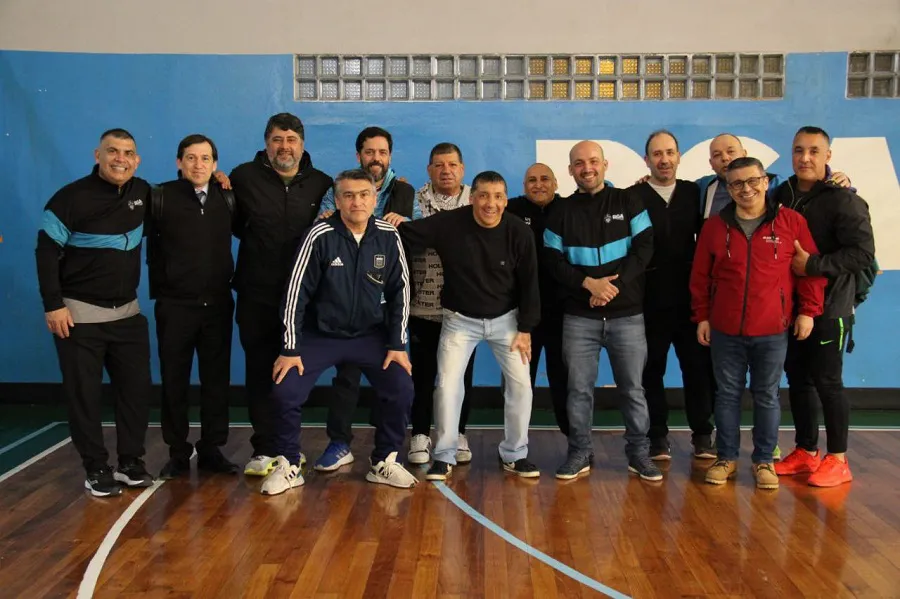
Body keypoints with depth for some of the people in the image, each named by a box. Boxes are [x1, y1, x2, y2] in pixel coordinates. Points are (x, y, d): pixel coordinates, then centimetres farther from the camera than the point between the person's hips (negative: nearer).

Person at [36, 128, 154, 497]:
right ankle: (97, 469, 14)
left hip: (127, 312, 5)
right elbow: (47, 252, -10)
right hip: (79, 314, -5)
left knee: (137, 388, 6)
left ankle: (131, 463, 19)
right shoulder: (73, 197, -10)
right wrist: (53, 305, -15)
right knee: (84, 394, 2)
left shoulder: (142, 193, 4)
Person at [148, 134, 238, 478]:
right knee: (174, 381, 6)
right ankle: (178, 453, 18)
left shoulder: (227, 198, 4)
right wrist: (159, 288, -5)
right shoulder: (161, 198, -4)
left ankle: (211, 449, 20)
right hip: (174, 305, -2)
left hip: (218, 304, 2)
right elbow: (150, 245, -3)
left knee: (217, 379, 7)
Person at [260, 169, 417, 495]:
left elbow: (399, 291, -1)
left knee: (401, 389, -13)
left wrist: (397, 344, -3)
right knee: (285, 392, -15)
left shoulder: (388, 236, -9)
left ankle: (384, 463, 11)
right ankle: (288, 467, 9)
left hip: (370, 334, 2)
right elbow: (297, 292, -13)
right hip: (320, 334, -2)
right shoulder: (320, 235, -17)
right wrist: (290, 349, -12)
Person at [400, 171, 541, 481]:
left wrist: (525, 329, -5)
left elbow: (529, 283, -5)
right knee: (447, 385, -6)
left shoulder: (519, 232, -14)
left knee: (521, 383, -1)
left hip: (506, 319, 1)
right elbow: (409, 234, -8)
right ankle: (444, 456, 12)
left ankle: (515, 454, 18)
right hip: (460, 320, -1)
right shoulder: (449, 224, -18)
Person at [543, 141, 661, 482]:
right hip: (579, 316, 1)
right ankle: (579, 453, 16)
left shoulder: (628, 202, 5)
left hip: (627, 313, -1)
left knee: (632, 388, 4)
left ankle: (639, 453, 17)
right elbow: (552, 261, 2)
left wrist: (615, 284, -13)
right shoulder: (562, 211, 7)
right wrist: (589, 283, -13)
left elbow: (644, 248, -2)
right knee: (579, 388, 3)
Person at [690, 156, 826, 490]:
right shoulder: (715, 226, 2)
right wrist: (701, 316, 4)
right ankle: (726, 458, 23)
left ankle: (764, 460, 22)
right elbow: (700, 276, 6)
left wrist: (808, 311, -1)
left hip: (772, 332, -1)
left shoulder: (791, 222, -2)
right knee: (727, 394, 10)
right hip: (725, 331, 1)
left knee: (767, 397, 9)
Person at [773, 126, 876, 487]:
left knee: (827, 381, 0)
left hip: (829, 309, -6)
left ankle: (838, 460, 14)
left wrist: (812, 265, -23)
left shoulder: (843, 200, -10)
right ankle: (806, 452, 25)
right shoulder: (782, 195, 7)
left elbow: (863, 253, -18)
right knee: (797, 379, 12)